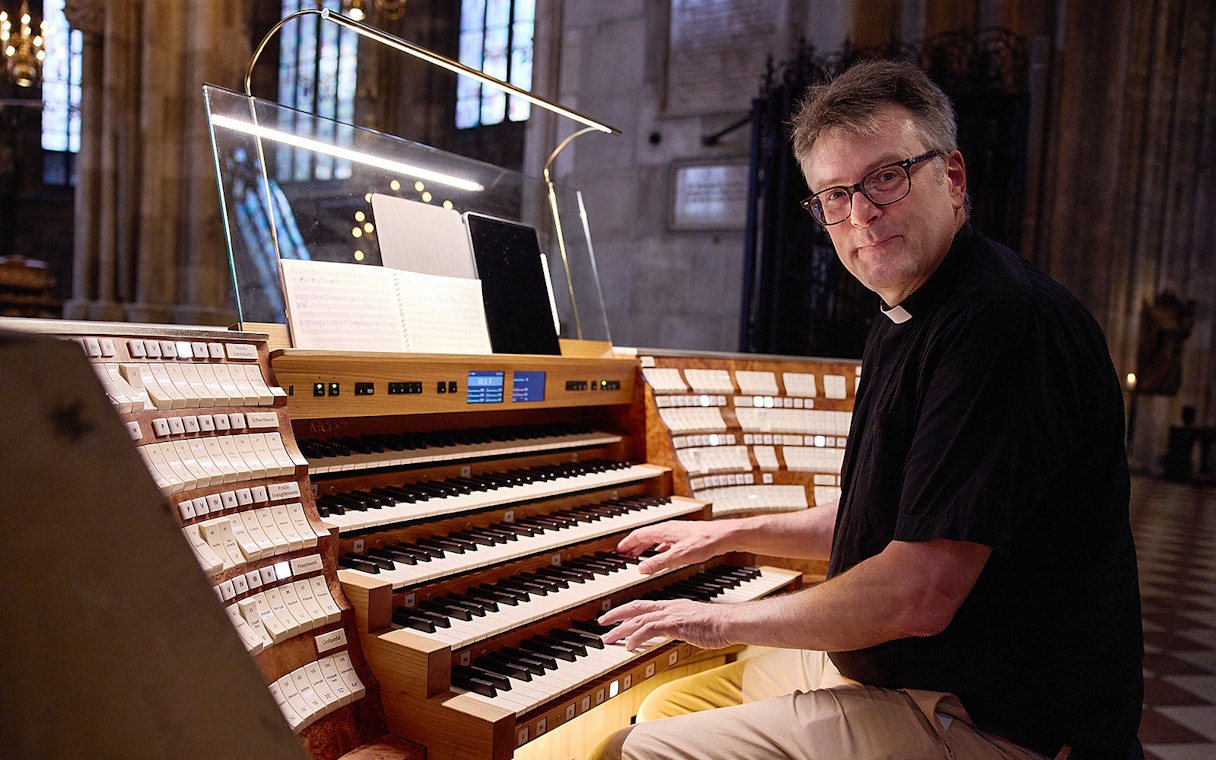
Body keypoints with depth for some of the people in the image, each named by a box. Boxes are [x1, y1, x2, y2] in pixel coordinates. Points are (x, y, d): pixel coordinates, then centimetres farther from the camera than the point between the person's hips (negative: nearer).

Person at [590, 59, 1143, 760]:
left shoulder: (1003, 318, -24)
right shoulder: (905, 322, 10)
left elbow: (918, 596, -28)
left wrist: (725, 620, -14)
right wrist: (729, 533, 20)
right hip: (892, 673, 9)